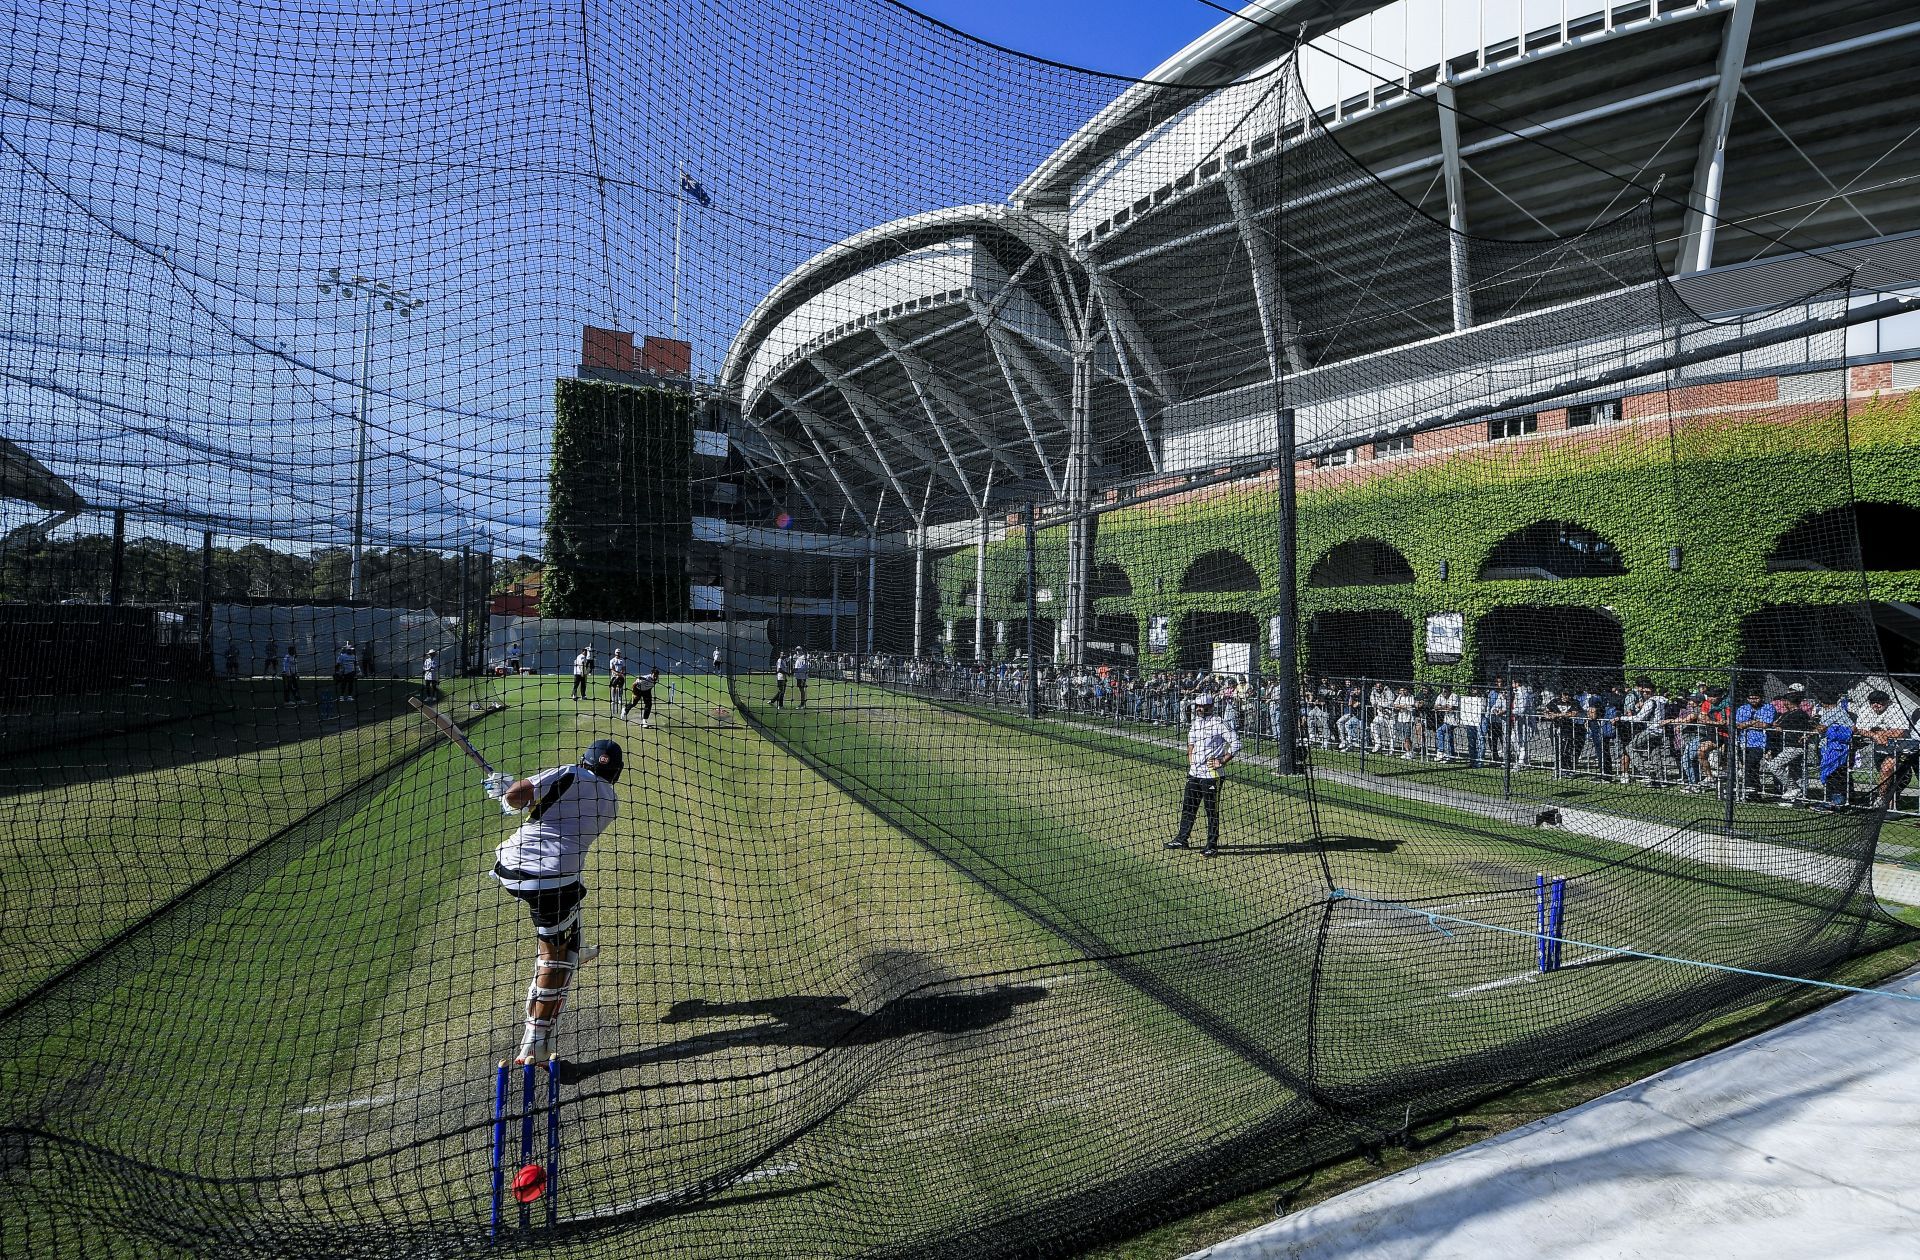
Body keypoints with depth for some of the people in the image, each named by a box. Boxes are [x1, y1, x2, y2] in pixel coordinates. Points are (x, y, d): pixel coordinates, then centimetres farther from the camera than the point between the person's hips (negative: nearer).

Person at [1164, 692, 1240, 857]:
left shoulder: (1219, 723, -10)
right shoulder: (1194, 724, 12)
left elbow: (1236, 743, -12)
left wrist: (1223, 761, -16)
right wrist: (1190, 764, 14)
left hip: (1211, 775, -7)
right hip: (1194, 774, 7)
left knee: (1212, 811, 0)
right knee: (1187, 807, 13)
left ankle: (1212, 845, 9)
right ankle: (1182, 839, 24)